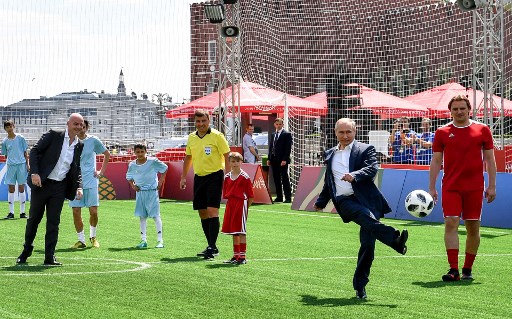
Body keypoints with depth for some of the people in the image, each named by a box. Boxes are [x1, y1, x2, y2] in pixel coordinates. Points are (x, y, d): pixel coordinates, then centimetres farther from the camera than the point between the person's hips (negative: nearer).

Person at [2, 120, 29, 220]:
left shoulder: (20, 138, 4)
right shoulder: (4, 142, 7)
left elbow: (25, 152, 7)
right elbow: (5, 155, 16)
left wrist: (27, 164, 2)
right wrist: (8, 163, 7)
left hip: (21, 164, -1)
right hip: (10, 166, 1)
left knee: (21, 188, 2)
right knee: (11, 189, 0)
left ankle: (22, 212, 7)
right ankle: (11, 212, 3)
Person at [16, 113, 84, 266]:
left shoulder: (79, 146, 9)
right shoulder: (54, 135, -5)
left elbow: (77, 169, 16)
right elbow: (34, 151, -7)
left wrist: (79, 187, 0)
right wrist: (34, 173, -18)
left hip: (59, 187, 3)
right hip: (41, 184, -3)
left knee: (53, 222, 1)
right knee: (33, 219, 8)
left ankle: (50, 257, 5)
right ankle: (26, 252, 25)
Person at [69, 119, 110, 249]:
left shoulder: (93, 140, 1)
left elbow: (107, 154, 14)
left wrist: (101, 171, 8)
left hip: (91, 180, -1)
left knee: (93, 211, -4)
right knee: (76, 212, -2)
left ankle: (93, 237, 19)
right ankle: (81, 240, 11)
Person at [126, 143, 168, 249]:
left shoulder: (153, 162, -8)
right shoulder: (132, 165, 2)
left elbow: (164, 169, 5)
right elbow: (129, 177, 20)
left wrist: (160, 183, 0)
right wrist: (133, 185, 3)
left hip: (152, 191, -4)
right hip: (140, 192, 4)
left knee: (156, 216, -5)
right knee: (142, 217, 5)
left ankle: (160, 240, -4)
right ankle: (143, 240, 10)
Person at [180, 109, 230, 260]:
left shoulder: (217, 136, -8)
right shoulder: (191, 137, 9)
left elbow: (227, 156, -8)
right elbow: (188, 157, 21)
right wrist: (183, 177, 17)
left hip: (214, 176, -6)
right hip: (199, 177, 6)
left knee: (212, 211, -14)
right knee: (202, 213, 8)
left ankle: (212, 247, -14)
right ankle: (211, 246, 17)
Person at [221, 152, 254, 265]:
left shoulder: (245, 177, -7)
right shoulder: (227, 177, 10)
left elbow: (251, 196, -6)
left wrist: (246, 208, -5)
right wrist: (230, 203, 6)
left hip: (241, 204, -6)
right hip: (230, 205, 6)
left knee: (241, 231, -6)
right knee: (233, 232, 10)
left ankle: (242, 257, -2)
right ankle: (235, 256, 17)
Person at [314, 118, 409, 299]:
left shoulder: (365, 149, 9)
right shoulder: (330, 154, 24)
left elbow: (372, 168, -10)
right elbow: (328, 182, 35)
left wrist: (355, 175, -27)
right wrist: (321, 202, 39)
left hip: (365, 199, -1)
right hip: (344, 201, 1)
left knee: (367, 243, -8)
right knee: (368, 218, -32)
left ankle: (360, 285, 0)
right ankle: (395, 239, -50)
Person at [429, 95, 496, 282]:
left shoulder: (482, 130, 5)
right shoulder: (442, 132, 5)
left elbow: (489, 159, 7)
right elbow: (436, 161, 8)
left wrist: (492, 186, 2)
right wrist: (431, 187, 3)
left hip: (474, 187, 0)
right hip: (450, 187, 0)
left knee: (473, 227, 3)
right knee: (451, 223, -12)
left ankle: (467, 269, 15)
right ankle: (453, 270, -12)